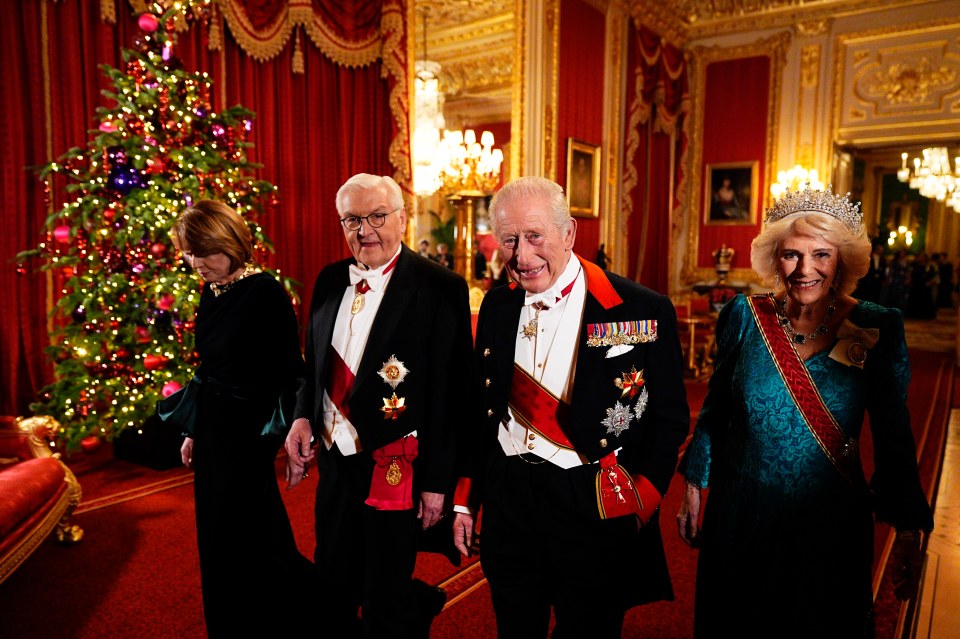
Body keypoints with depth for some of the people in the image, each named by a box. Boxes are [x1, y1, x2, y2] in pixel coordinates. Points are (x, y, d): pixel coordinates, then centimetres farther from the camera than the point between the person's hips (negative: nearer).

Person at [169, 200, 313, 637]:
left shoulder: (266, 293, -18)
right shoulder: (211, 292, 6)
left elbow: (290, 371, -16)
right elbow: (208, 368, 13)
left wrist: (290, 435, -15)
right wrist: (194, 430, 15)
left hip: (250, 430, -8)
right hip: (213, 425, 8)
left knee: (230, 540, 4)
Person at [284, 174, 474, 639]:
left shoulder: (440, 288, -14)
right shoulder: (329, 280, 5)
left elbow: (450, 392, -15)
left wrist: (438, 481, -13)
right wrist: (303, 416, -2)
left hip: (394, 471, -6)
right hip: (335, 461, 6)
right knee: (331, 592, 22)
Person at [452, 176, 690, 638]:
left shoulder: (642, 311, -12)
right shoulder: (497, 306, 2)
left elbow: (668, 419, -5)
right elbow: (481, 406, 9)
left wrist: (639, 505, -10)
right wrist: (465, 499, 10)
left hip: (593, 513, -3)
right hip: (506, 501, 4)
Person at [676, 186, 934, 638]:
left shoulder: (877, 329, -9)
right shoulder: (744, 316, -7)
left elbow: (893, 437, -2)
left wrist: (908, 531, -4)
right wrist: (695, 488, 6)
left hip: (830, 523, -1)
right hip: (739, 516, 1)